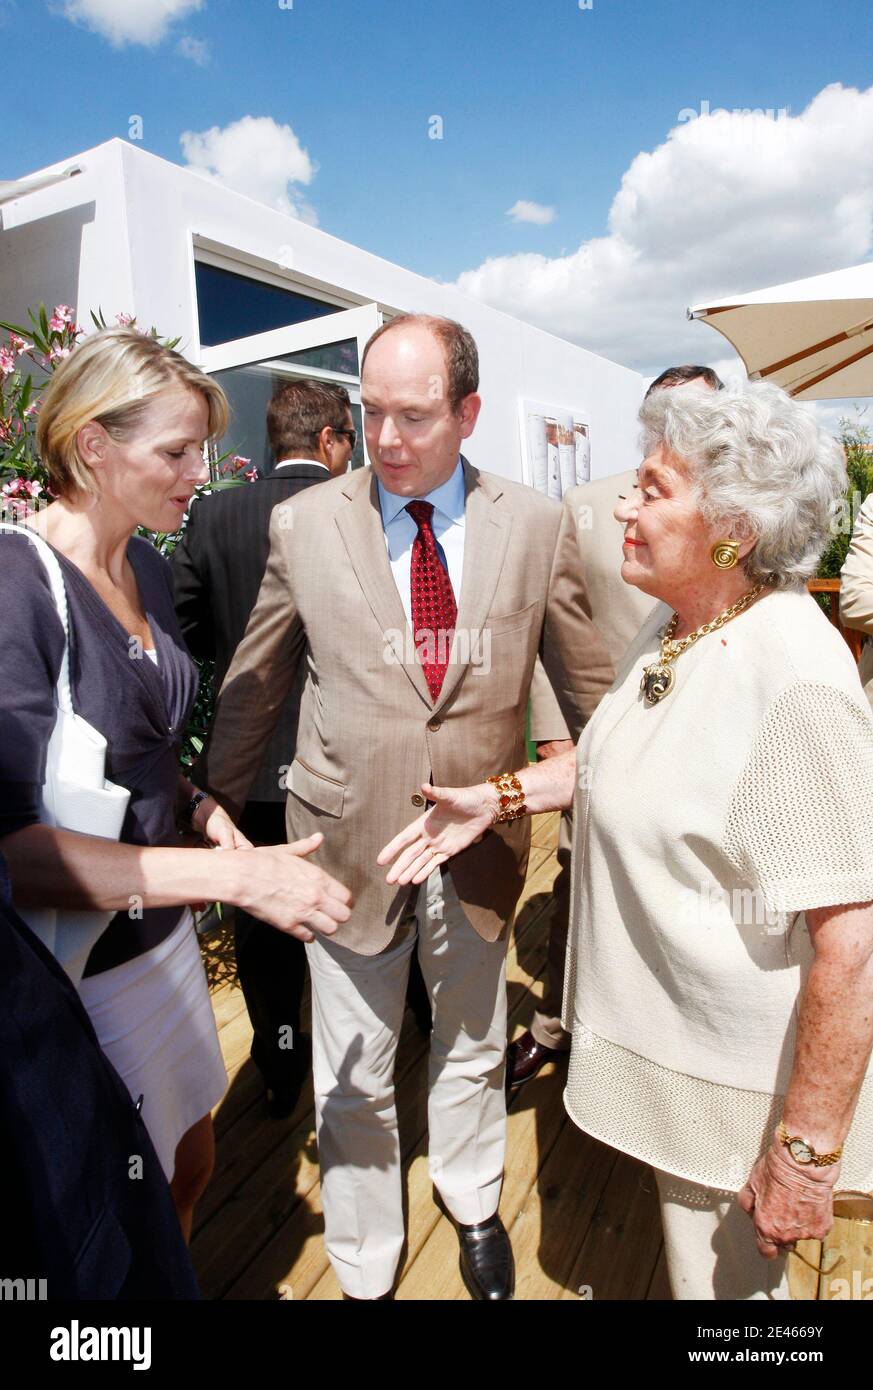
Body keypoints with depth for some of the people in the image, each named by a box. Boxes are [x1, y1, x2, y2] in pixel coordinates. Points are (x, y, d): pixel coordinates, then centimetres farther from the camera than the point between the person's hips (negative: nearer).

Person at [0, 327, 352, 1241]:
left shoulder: (147, 567, 3)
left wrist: (196, 803, -2)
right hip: (79, 969, -7)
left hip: (163, 927, 7)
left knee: (190, 1168, 24)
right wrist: (233, 873, -29)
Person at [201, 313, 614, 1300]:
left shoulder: (533, 525, -5)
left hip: (480, 842, 1)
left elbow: (588, 679, 4)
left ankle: (474, 1206, 55)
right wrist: (217, 801, 9)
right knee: (353, 1080, 16)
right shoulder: (302, 525, -6)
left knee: (471, 1050, 24)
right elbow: (254, 684, 3)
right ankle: (363, 1270, 45)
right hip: (347, 842, -1)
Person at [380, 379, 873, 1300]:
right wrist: (500, 795, 5)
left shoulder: (797, 681, -30)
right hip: (657, 1029, 8)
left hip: (734, 1080, -8)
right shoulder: (675, 624, -2)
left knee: (726, 1274, 17)